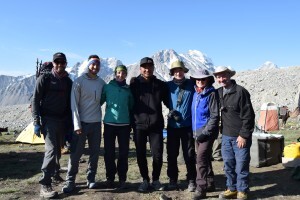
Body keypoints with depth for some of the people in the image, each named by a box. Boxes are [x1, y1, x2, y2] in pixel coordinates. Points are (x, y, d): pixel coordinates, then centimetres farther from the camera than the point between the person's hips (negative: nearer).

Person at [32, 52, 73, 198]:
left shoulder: (68, 82, 10)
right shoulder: (44, 79, -3)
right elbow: (35, 101, -5)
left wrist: (70, 123, 13)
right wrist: (36, 122, -12)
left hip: (62, 121, 5)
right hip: (48, 120, -5)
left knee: (57, 150, 15)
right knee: (51, 150, -14)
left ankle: (54, 173, 36)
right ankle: (45, 185, -9)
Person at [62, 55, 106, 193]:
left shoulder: (102, 83, 4)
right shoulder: (79, 81, -6)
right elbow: (74, 104, -9)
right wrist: (77, 124, -14)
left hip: (96, 123, 4)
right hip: (82, 123, -4)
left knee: (95, 152, 9)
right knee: (75, 153, 0)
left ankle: (91, 179, 23)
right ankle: (70, 181, 12)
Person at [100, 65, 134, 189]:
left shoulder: (128, 89, 6)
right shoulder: (107, 87, 2)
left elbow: (132, 107, 11)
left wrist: (131, 123, 9)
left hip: (124, 124, 1)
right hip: (109, 123, -1)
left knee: (123, 153, 4)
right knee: (109, 152, 4)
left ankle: (122, 179, 16)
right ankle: (110, 178, 19)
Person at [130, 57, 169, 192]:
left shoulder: (160, 85, 7)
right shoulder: (134, 83, 3)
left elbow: (167, 101, 15)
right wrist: (131, 120, 0)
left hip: (156, 125, 0)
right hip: (139, 125, 0)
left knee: (157, 154, 1)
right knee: (141, 154, 7)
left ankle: (156, 179, 23)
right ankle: (145, 179, 26)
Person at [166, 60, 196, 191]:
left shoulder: (191, 84, -1)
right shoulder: (168, 86, 3)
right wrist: (171, 110, -4)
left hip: (187, 125, -2)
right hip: (172, 125, 2)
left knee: (189, 155, 6)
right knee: (172, 154, 10)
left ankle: (191, 181, 20)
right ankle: (172, 180, 23)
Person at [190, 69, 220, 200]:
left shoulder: (212, 94, -10)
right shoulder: (196, 94, 10)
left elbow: (215, 116, -14)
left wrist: (206, 132, -18)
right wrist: (195, 131, 12)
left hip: (207, 132, -7)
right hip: (197, 131, 7)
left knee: (201, 158, -10)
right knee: (205, 159, 15)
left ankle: (201, 188, -2)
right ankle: (210, 184, 28)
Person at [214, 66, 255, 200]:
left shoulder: (240, 91, -12)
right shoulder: (218, 93, 6)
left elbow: (248, 115, -13)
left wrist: (243, 135, -14)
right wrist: (221, 130, 10)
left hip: (240, 136, -6)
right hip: (226, 136, 6)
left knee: (241, 166, 4)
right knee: (228, 165, 13)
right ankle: (232, 189, 28)